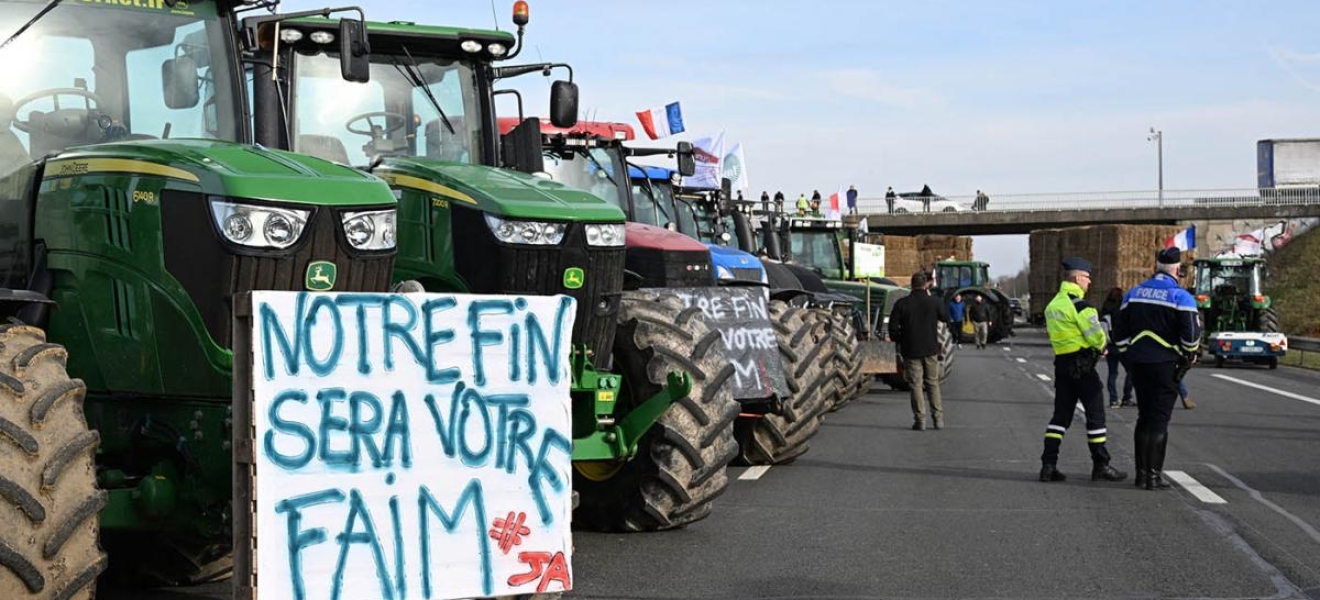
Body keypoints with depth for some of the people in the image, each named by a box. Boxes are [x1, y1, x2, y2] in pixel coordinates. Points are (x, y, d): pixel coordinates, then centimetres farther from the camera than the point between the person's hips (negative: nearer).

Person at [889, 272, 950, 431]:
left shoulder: (901, 303, -7)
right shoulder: (934, 302, -6)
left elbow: (893, 328, -6)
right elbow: (946, 318, 13)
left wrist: (900, 341, 12)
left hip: (911, 351, -1)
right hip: (931, 349, 1)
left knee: (916, 385, 4)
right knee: (933, 383, 12)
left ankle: (920, 420, 1)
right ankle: (938, 418, 11)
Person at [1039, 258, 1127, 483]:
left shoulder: (1053, 305, 14)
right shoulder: (1079, 304, -15)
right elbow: (1095, 336, -15)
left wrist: (1096, 346, 10)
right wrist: (1102, 346, 7)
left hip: (1061, 362, 8)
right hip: (1082, 365, -8)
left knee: (1061, 414, 10)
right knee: (1095, 414, 1)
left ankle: (1048, 465, 5)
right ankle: (1101, 466, 5)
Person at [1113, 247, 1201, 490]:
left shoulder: (1134, 293, 7)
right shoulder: (1180, 297, -10)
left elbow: (1119, 328, 11)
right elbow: (1191, 332, -16)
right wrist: (1190, 354, 1)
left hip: (1138, 363, 5)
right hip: (1166, 365, -5)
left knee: (1144, 417, 15)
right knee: (1159, 419, -1)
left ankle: (1141, 472, 18)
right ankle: (1153, 475, -1)